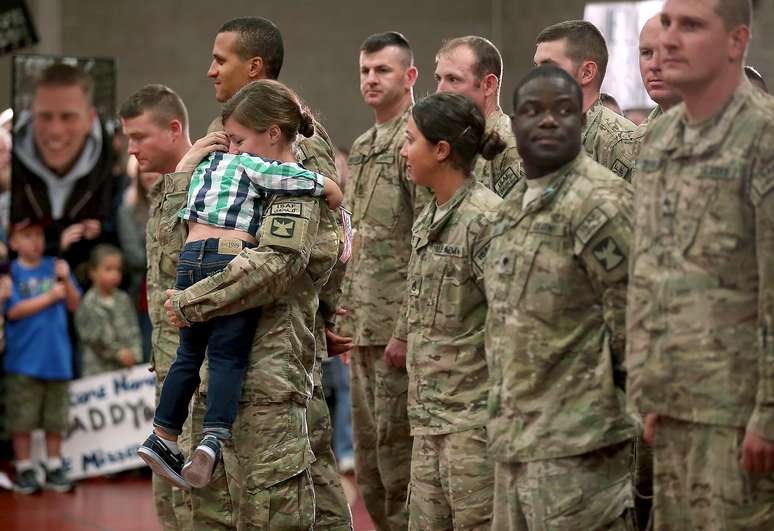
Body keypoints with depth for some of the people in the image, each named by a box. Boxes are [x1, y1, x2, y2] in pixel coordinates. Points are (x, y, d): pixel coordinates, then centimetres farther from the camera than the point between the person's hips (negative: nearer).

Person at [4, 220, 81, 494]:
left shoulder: (55, 266, 7)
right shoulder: (10, 272, -3)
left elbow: (74, 304, 6)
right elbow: (13, 310, -11)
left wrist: (66, 281, -11)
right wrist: (49, 297, -13)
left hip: (56, 356, 4)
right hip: (24, 357, -3)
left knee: (56, 418, 9)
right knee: (22, 419, -1)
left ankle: (54, 468, 18)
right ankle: (24, 470, 9)